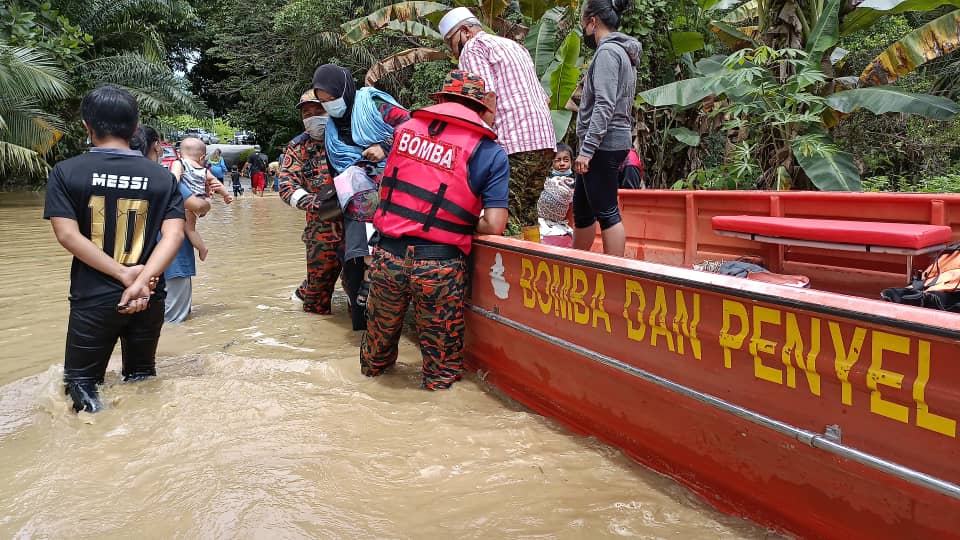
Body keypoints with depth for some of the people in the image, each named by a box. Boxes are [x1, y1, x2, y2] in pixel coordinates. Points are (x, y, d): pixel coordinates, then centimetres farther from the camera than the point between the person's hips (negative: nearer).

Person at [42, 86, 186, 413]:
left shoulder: (66, 172, -5)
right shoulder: (161, 176, 0)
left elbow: (68, 235, -14)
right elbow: (174, 234, -11)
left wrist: (123, 273, -13)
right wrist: (140, 281, -17)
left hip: (93, 299, -2)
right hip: (149, 298, 2)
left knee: (81, 382, 12)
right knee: (142, 379, 19)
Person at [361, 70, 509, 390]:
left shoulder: (406, 129, 7)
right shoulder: (490, 152, -4)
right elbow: (493, 226, -9)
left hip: (387, 255, 5)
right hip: (438, 264, -4)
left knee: (381, 329, 29)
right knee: (442, 348, 18)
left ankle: (374, 366, 52)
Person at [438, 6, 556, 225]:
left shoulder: (473, 47, 3)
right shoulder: (514, 46, 29)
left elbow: (487, 95, -14)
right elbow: (545, 99, 26)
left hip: (513, 144, -9)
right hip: (545, 142, 9)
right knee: (527, 212, 13)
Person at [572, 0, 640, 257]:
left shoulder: (607, 51, -11)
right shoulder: (623, 52, 19)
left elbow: (604, 106, -21)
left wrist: (586, 149, -22)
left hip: (604, 143, -10)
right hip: (615, 141, 10)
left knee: (606, 212, -6)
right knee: (581, 207, 15)